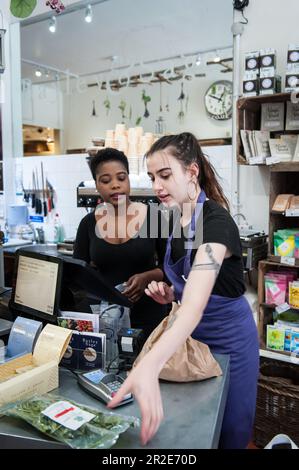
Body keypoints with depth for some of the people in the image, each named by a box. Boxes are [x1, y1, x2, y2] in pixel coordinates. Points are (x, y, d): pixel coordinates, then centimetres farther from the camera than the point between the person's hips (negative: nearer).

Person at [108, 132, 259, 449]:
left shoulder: (215, 221, -28)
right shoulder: (176, 219, -3)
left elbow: (195, 306, -44)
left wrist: (149, 366, -57)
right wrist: (168, 294, -9)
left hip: (228, 337, -7)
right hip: (191, 334, 7)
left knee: (230, 429, 15)